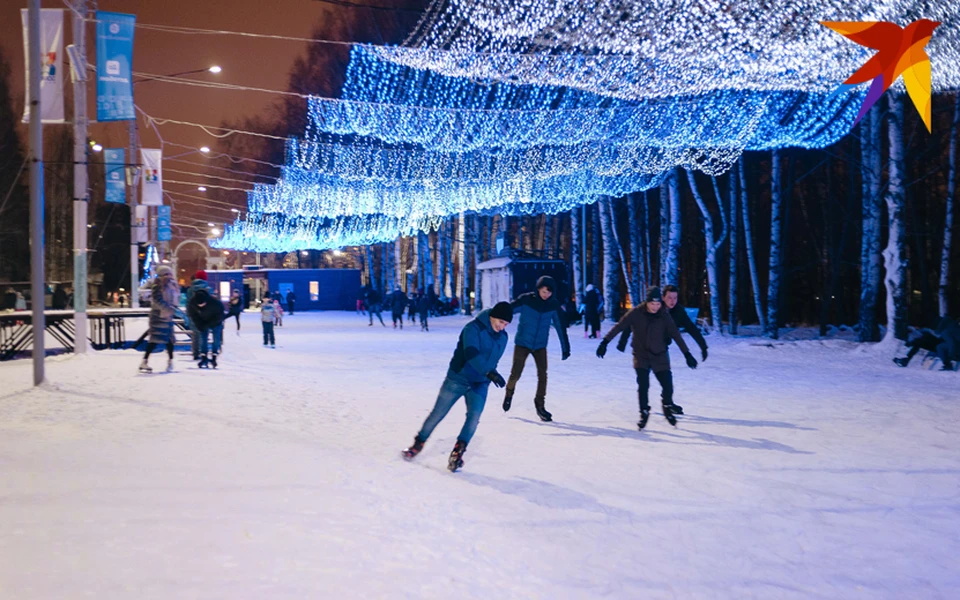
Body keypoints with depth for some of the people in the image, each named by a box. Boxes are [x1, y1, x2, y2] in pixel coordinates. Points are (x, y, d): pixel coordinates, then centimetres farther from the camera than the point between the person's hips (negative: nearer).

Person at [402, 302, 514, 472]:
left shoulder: (503, 337, 3)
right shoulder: (473, 328, -19)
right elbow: (471, 354, -34)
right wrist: (489, 373, -44)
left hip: (480, 383, 4)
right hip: (457, 379, -4)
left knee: (474, 416, -18)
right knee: (437, 414, 5)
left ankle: (458, 452, -14)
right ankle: (419, 443, 24)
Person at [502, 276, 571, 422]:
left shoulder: (553, 304, -5)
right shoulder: (525, 300, -15)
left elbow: (560, 326, 2)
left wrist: (565, 347, 5)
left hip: (540, 345, 2)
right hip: (522, 343, -2)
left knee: (542, 375, -7)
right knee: (515, 374, -3)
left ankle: (540, 405, 8)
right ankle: (509, 392, 29)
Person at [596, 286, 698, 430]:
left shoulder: (664, 316, -7)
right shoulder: (636, 313, -11)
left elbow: (676, 335, -3)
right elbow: (619, 326, -9)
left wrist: (687, 354, -4)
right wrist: (605, 342, -15)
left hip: (660, 356, 1)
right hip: (641, 356, -1)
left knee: (668, 386, -3)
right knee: (643, 386, -14)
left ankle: (667, 409, 28)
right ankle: (644, 413, 8)